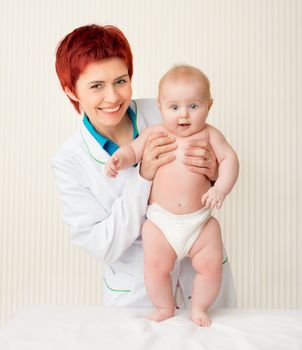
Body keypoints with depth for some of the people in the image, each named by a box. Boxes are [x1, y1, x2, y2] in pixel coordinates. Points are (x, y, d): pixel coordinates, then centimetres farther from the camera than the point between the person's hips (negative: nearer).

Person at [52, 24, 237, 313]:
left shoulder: (163, 113, -11)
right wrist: (143, 178, -27)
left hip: (204, 273, 2)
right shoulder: (69, 161, -12)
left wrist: (214, 172, -24)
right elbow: (102, 247, -16)